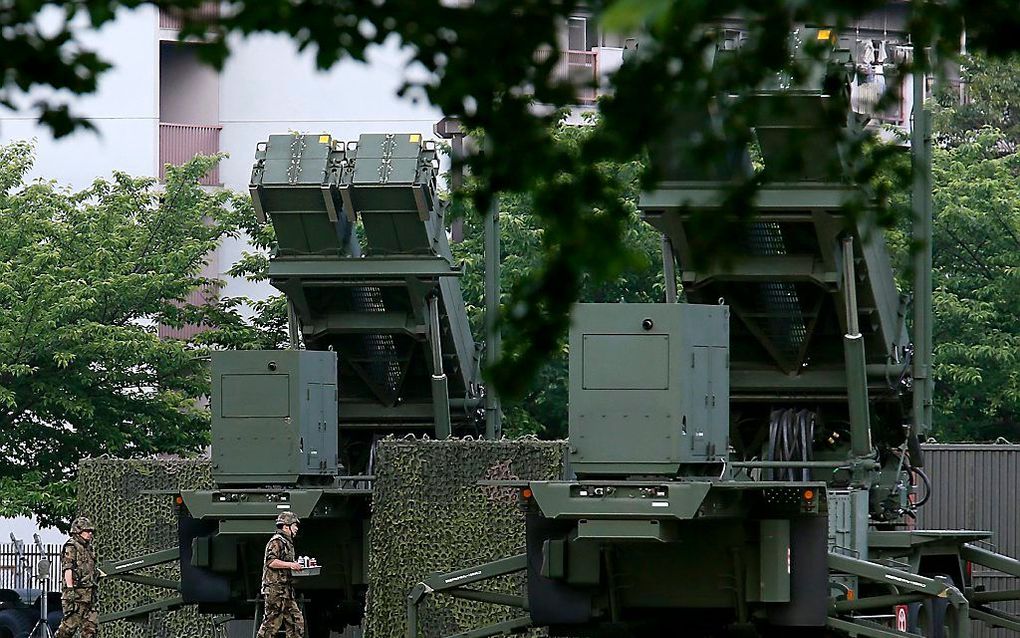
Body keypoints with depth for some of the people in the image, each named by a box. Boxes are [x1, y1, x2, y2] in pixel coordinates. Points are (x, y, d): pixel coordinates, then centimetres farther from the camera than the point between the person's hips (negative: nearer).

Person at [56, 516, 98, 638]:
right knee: (71, 623, -9)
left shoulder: (89, 548, 20)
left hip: (89, 593, 8)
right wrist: (70, 590, -22)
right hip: (76, 592, -8)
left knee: (90, 625, 4)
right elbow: (67, 569, -14)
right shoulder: (71, 547, -5)